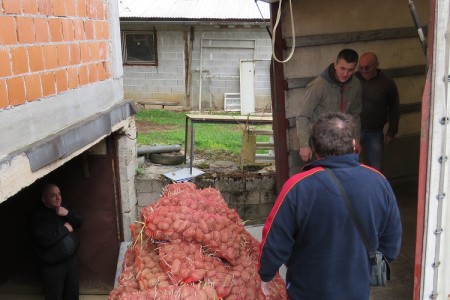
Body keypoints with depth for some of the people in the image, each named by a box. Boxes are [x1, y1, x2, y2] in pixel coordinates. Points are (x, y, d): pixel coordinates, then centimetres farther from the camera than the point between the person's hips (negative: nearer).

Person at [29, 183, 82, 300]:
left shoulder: (63, 208, 5)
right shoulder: (38, 217, -17)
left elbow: (79, 221, 5)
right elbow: (46, 240, -29)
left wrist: (68, 213, -15)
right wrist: (65, 229, -17)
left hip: (71, 258, 6)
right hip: (52, 266, -6)